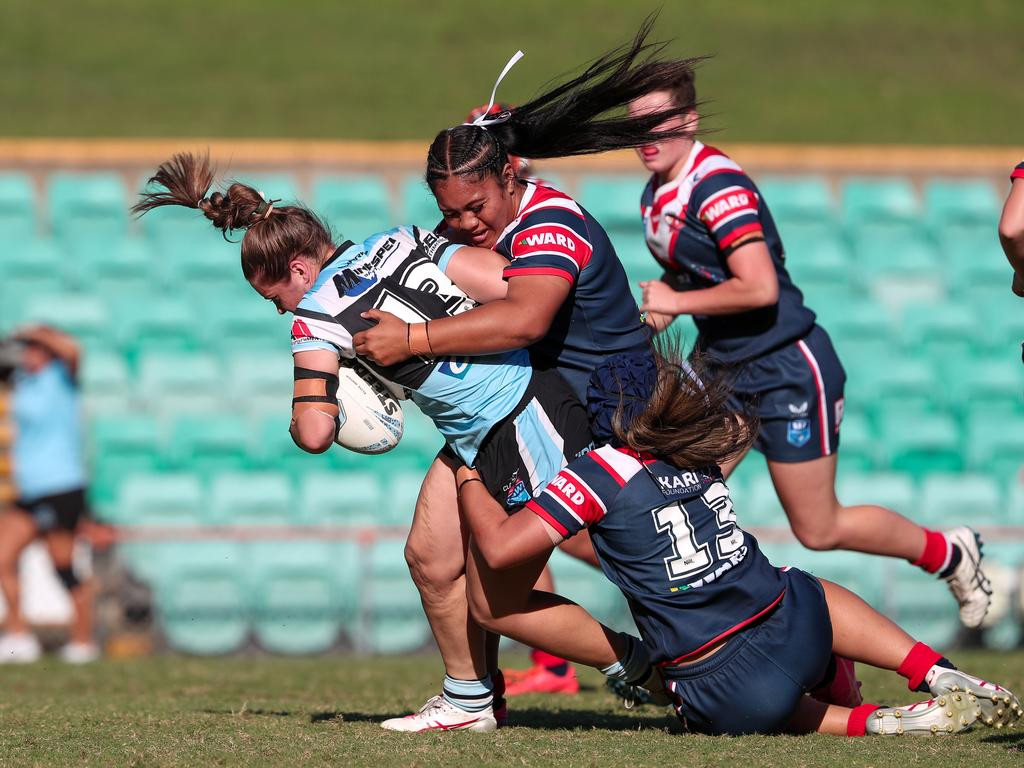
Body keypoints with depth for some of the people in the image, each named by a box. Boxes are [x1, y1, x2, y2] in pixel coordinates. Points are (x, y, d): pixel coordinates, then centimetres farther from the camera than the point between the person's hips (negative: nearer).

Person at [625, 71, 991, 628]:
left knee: (818, 529, 1)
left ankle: (950, 555, 22)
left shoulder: (718, 186, -22)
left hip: (788, 370, -9)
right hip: (724, 370, 9)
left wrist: (677, 301, -20)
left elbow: (759, 289, -31)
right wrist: (661, 302, 3)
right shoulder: (655, 194, 6)